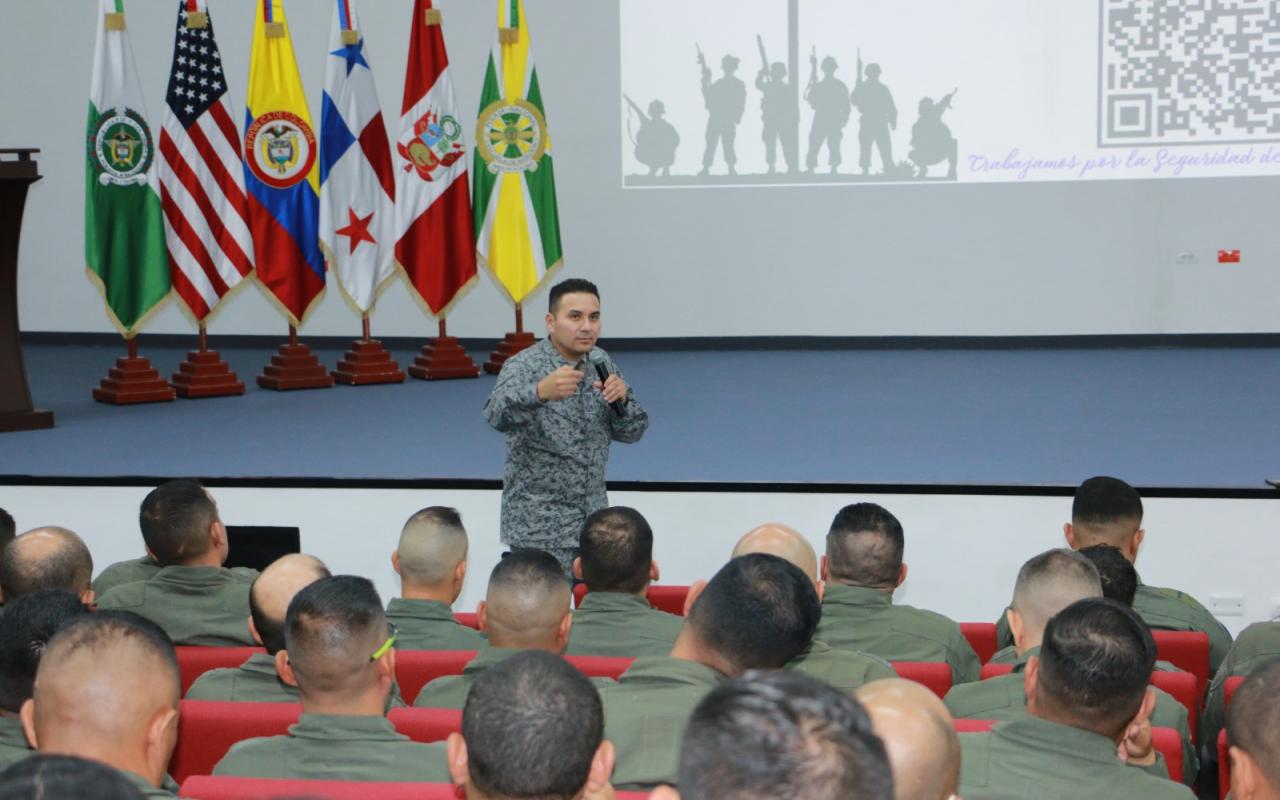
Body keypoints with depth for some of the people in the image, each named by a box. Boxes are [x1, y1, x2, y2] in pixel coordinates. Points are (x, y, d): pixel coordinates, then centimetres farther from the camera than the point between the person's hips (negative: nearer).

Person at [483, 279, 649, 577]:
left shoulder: (600, 362, 4)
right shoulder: (524, 367, -15)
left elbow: (631, 432, 7)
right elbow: (497, 415, -36)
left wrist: (621, 398, -14)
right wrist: (540, 392, -55)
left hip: (595, 521, 6)